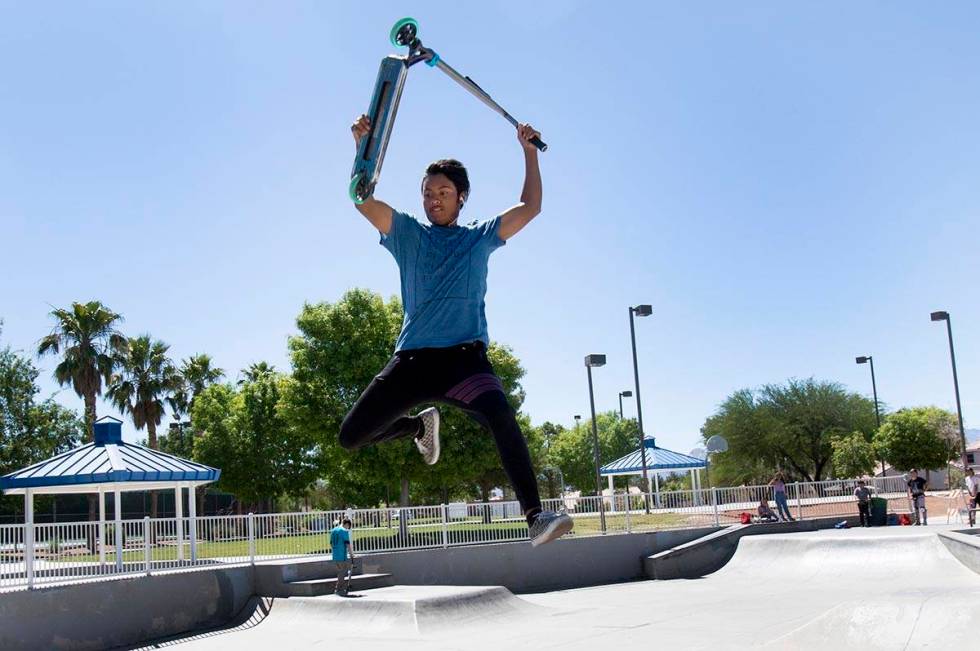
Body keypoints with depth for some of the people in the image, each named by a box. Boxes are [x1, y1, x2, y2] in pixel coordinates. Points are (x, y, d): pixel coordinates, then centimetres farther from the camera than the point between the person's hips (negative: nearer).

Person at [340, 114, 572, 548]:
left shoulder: (480, 238, 17)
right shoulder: (407, 235, 15)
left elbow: (530, 207, 14)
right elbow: (363, 201, 3)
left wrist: (529, 151, 12)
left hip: (465, 356, -2)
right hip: (413, 358, 2)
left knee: (501, 417, -32)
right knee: (351, 436, 1)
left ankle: (536, 517, -35)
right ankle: (419, 424, 29)